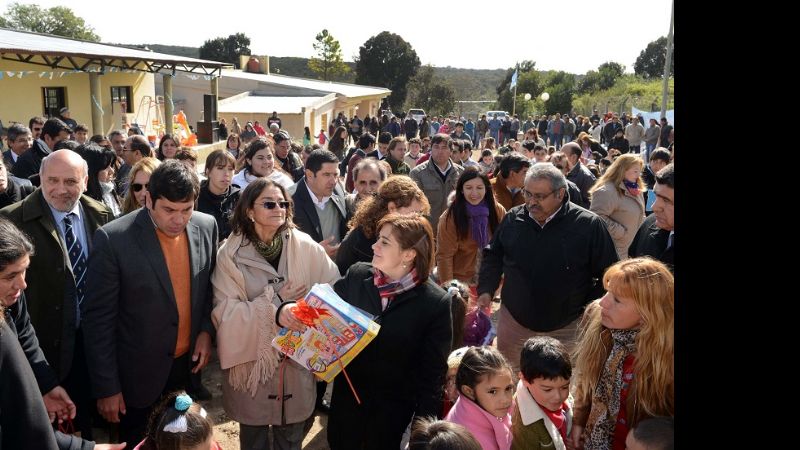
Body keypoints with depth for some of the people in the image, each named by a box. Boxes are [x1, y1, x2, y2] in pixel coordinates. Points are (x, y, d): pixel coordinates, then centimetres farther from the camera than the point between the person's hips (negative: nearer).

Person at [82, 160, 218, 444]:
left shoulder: (207, 226, -5)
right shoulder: (113, 239, -19)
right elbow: (99, 319, -14)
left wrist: (207, 330, -4)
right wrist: (106, 388, -11)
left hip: (192, 366, 4)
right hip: (139, 376, -4)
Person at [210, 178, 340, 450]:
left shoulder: (305, 246, -6)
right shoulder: (230, 254, -9)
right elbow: (225, 311, -14)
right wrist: (274, 304, -21)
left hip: (296, 357, 1)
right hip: (251, 359, -1)